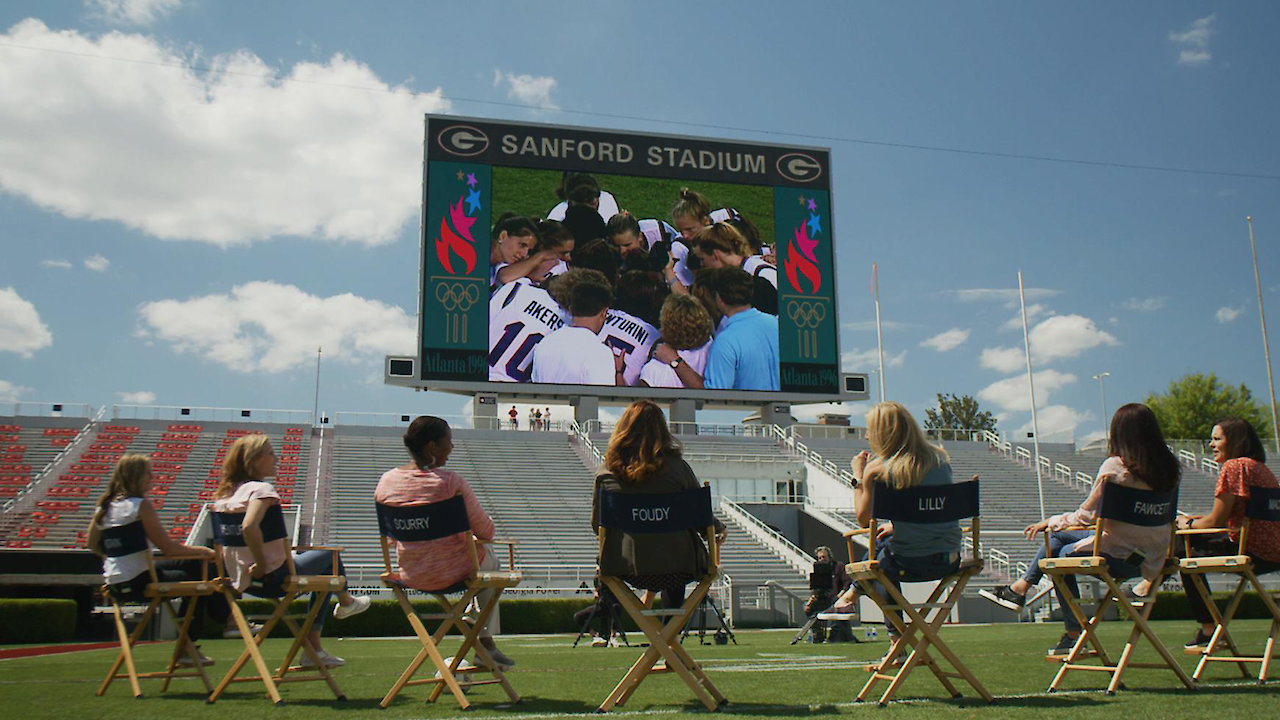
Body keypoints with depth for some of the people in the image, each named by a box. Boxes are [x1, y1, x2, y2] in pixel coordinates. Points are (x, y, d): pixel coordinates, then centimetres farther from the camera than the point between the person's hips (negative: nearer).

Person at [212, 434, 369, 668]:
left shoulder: (226, 492, 8)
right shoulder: (261, 489, -19)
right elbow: (249, 527, -36)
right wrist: (262, 564, -24)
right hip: (273, 579, -9)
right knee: (329, 555, 14)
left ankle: (314, 649, 23)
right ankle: (346, 602, 44)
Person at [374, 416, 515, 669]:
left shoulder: (386, 481, -5)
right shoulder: (451, 482, -22)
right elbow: (485, 531, -14)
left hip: (409, 575, 6)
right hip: (451, 572, -6)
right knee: (488, 559, 30)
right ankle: (486, 644, 30)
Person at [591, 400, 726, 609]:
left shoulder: (606, 471, -6)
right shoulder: (677, 467, -10)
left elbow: (597, 523, 4)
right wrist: (720, 530, 22)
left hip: (623, 568, 1)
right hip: (676, 568, -1)